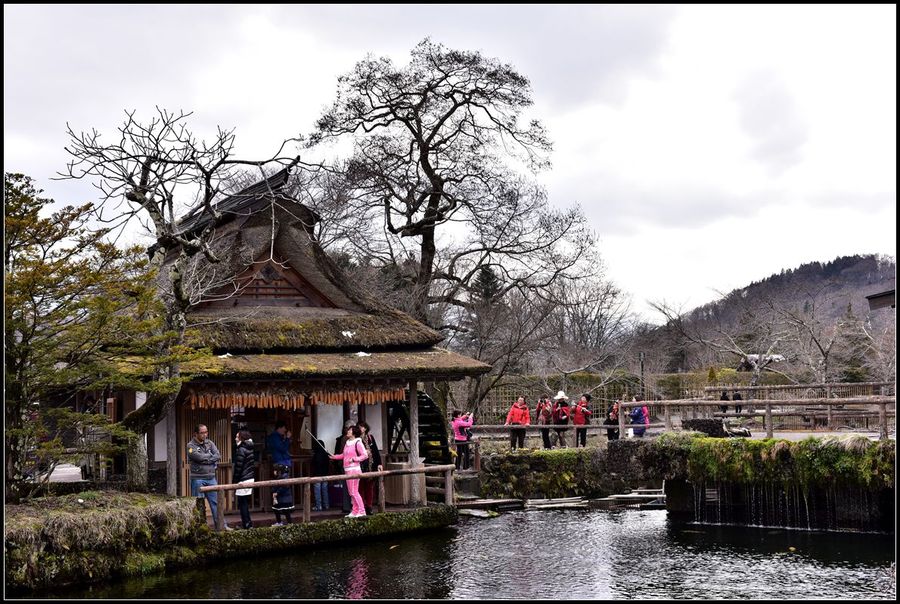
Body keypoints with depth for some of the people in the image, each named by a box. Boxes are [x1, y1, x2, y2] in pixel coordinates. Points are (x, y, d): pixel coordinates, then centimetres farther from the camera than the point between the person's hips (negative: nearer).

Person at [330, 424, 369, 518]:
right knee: (351, 492, 10)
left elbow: (365, 456, -14)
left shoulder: (358, 443, -11)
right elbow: (344, 455, 25)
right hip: (347, 470, 8)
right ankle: (355, 511, 15)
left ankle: (362, 511, -3)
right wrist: (335, 456, 15)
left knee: (354, 491, -8)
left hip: (354, 469, -8)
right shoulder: (347, 443, 14)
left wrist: (354, 459, -18)